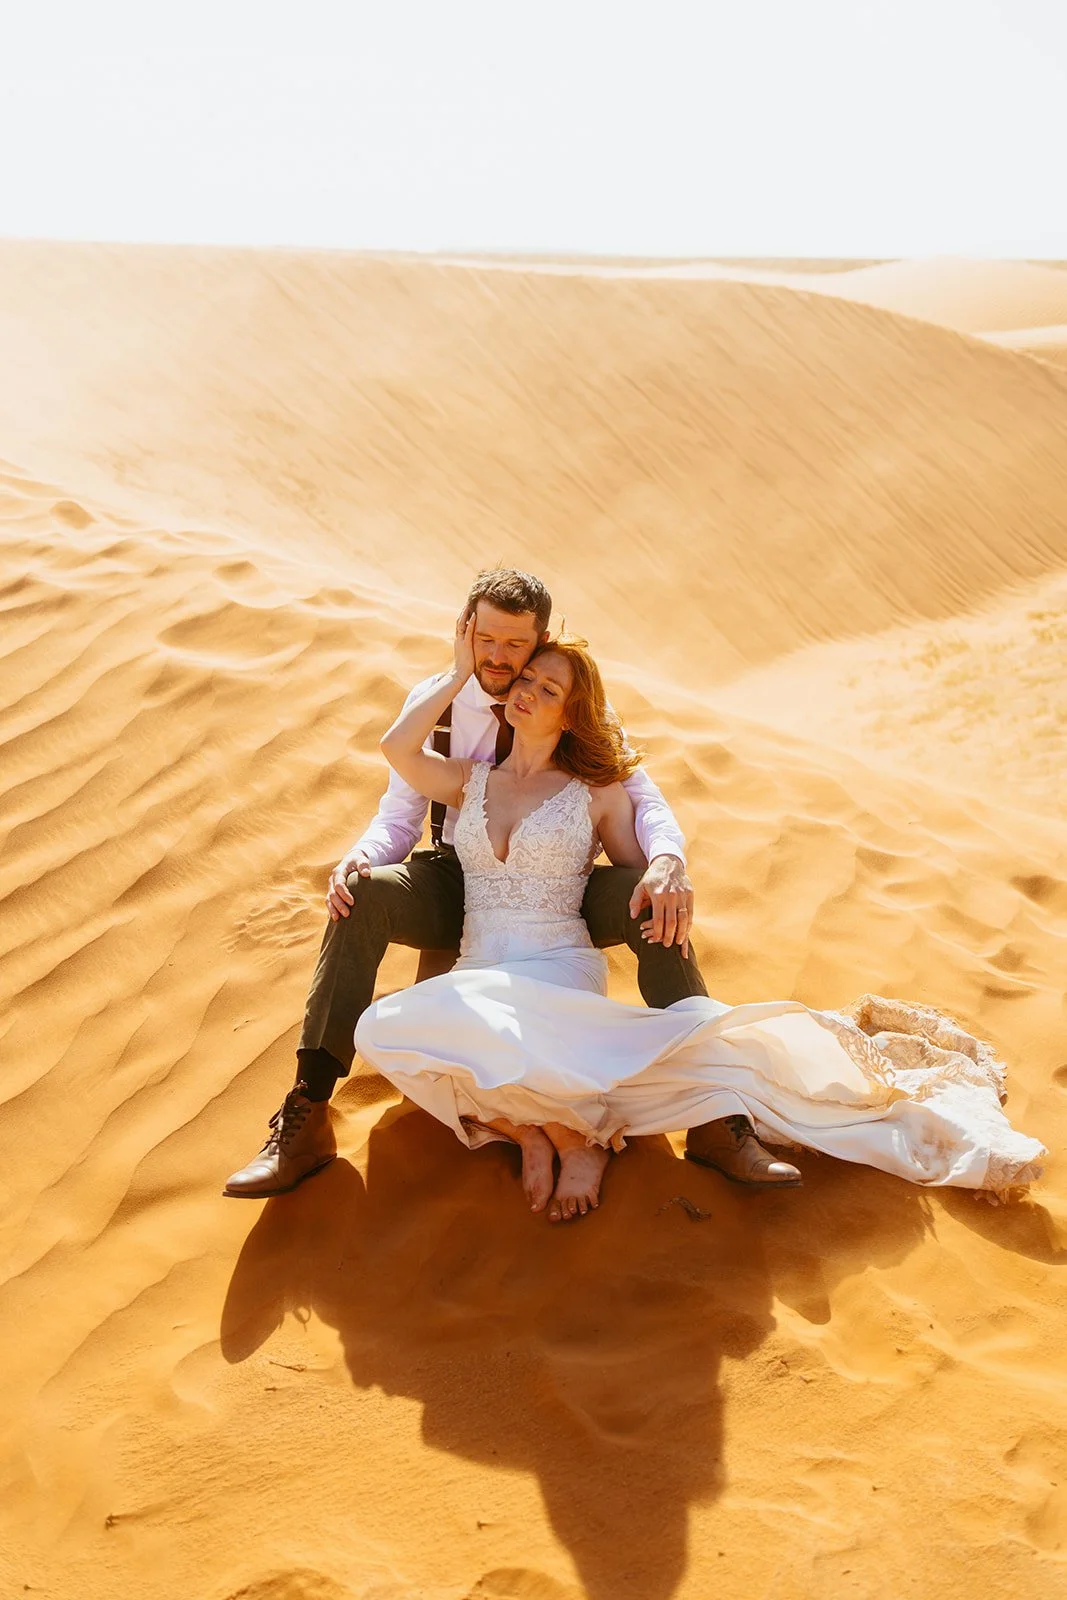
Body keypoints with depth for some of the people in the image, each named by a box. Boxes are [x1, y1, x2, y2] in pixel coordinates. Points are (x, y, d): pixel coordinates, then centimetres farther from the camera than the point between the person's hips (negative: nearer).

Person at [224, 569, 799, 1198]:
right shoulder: (432, 704, -4)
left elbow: (643, 796, -11)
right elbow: (399, 816, -2)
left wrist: (667, 859, -35)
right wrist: (357, 859, -26)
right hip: (457, 885, 0)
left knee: (659, 903, -30)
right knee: (361, 897, -32)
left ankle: (714, 1117, -28)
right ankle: (306, 1120, -32)